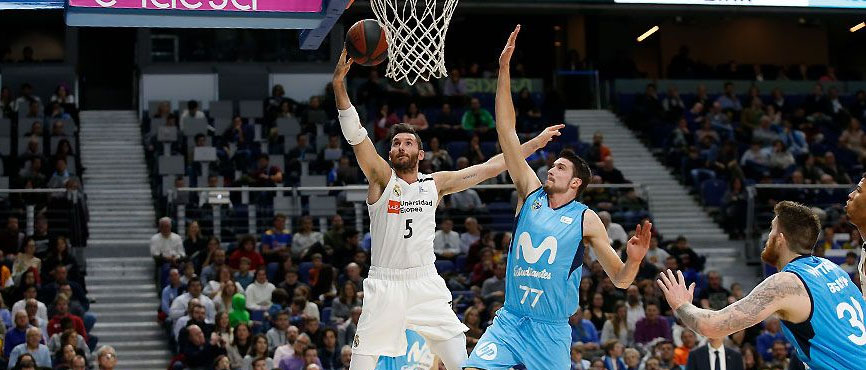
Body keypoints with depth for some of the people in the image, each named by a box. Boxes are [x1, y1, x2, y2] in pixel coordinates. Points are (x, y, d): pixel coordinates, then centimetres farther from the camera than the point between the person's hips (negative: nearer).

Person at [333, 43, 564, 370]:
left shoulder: (436, 183, 8)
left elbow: (489, 168, 10)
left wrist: (535, 143, 7)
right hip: (385, 285, -2)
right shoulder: (382, 178, -1)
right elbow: (355, 135, -12)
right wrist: (339, 84, -24)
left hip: (426, 284, 3)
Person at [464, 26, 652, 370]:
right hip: (509, 320, 2)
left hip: (551, 331, -2)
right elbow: (506, 130, 1)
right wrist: (504, 70, -4)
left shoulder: (586, 219, 0)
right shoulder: (530, 194, 5)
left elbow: (620, 280, 2)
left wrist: (634, 259, -21)